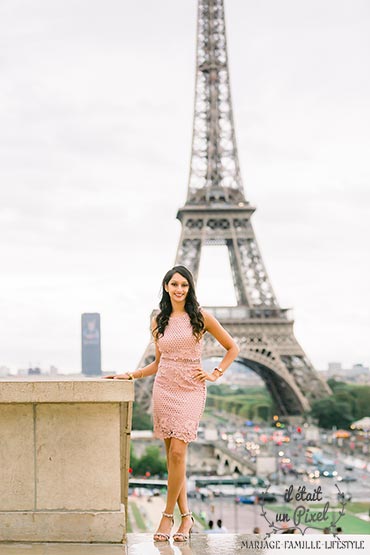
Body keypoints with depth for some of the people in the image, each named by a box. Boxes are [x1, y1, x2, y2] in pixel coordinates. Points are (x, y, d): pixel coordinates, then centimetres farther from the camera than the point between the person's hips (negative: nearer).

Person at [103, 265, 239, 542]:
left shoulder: (201, 317, 0)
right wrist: (129, 375, 10)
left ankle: (168, 515, -1)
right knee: (172, 455, 2)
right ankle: (186, 517, 11)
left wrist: (215, 374, -1)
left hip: (191, 391, -3)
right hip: (164, 389, 4)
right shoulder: (159, 322, 10)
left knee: (177, 452, -13)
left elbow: (232, 348, 7)